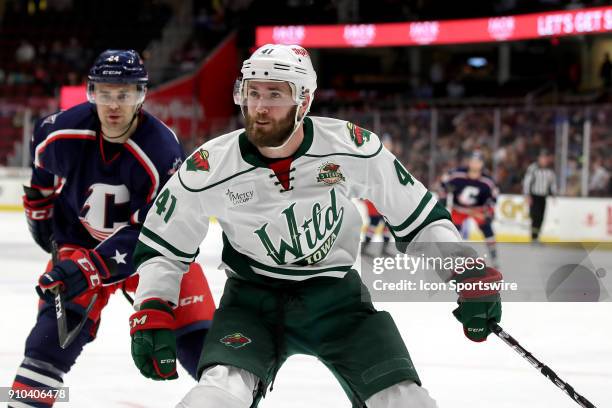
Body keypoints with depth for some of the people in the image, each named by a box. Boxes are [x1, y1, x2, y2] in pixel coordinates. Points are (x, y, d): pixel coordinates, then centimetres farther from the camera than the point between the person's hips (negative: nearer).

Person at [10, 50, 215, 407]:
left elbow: (147, 234, -31)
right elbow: (44, 166, 8)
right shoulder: (64, 131, -19)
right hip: (80, 239, 2)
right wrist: (39, 211, 18)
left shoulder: (162, 152, -29)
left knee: (196, 335, -9)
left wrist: (92, 267, -39)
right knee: (57, 328, -18)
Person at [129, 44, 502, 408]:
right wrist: (150, 312, -12)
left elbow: (419, 214, -3)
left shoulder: (351, 147, -15)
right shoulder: (210, 168, -14)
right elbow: (162, 245, 0)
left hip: (336, 294, 1)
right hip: (252, 299, -1)